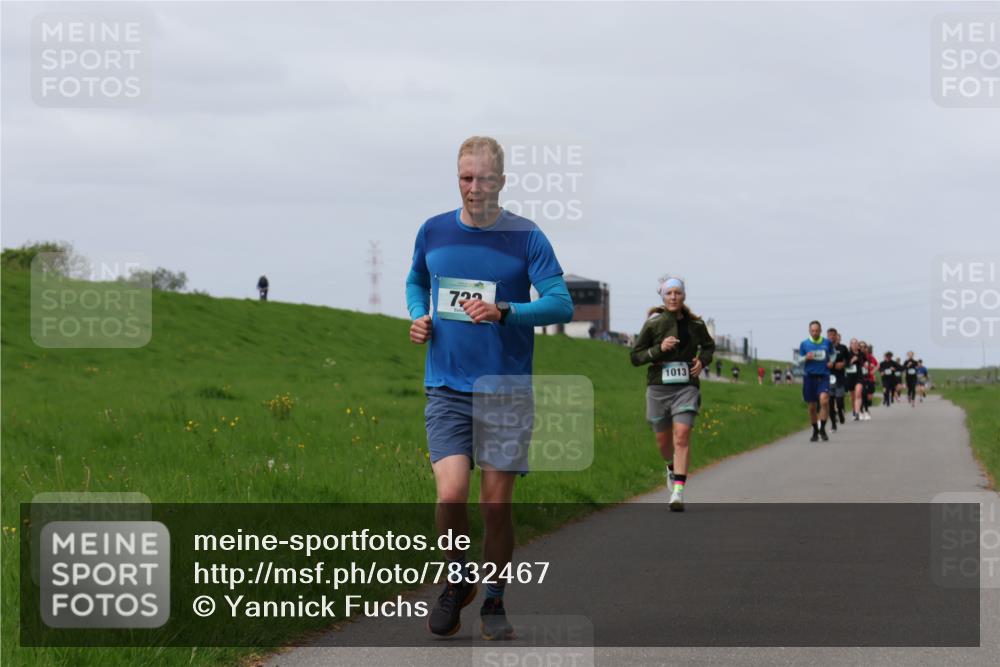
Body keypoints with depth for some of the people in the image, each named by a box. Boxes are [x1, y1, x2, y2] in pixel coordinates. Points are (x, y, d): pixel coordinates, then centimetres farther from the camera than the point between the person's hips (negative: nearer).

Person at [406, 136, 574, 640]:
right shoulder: (433, 231, 6)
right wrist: (418, 317, 4)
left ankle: (494, 602, 19)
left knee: (496, 503, 1)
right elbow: (416, 281, 25)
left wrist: (503, 312, -22)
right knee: (451, 494, -13)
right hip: (446, 387, 1)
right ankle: (457, 579, 14)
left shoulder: (526, 237, -4)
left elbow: (561, 304, -9)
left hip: (507, 390, -1)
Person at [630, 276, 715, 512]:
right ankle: (672, 467, 46)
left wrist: (702, 361, 1)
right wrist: (659, 349, -18)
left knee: (682, 436, -18)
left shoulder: (695, 324, 2)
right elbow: (635, 357, -2)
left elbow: (709, 345, 22)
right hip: (658, 387, 1)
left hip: (686, 387, -1)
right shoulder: (653, 324, -3)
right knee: (664, 441, 11)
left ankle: (678, 492, -21)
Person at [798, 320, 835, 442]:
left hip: (823, 376, -1)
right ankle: (815, 431, 23)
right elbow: (799, 360, 9)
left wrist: (831, 361, 1)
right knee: (812, 407, 6)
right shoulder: (804, 344, 4)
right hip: (809, 377, 1)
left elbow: (832, 354, 22)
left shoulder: (827, 343, 5)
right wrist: (806, 358, -12)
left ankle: (822, 428, -13)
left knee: (824, 400, -24)